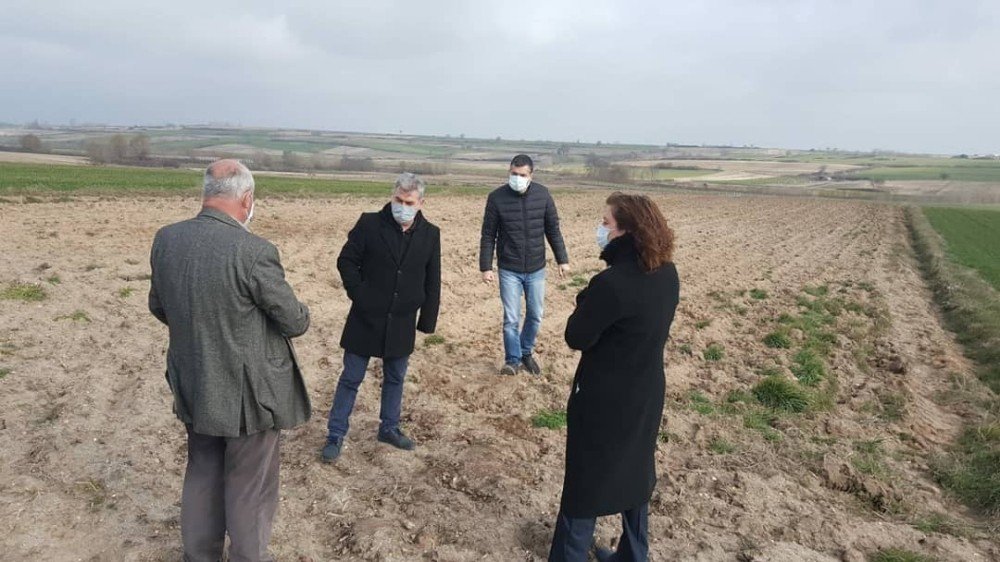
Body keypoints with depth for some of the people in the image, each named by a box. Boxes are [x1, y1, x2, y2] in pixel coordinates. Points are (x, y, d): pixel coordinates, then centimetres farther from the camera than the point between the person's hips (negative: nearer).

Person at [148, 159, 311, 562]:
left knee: (201, 476, 24)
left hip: (194, 388, 7)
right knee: (249, 489, 12)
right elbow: (295, 322, -17)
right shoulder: (253, 251, -26)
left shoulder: (165, 239, -5)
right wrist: (300, 313, 6)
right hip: (247, 392, -6)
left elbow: (158, 307, 9)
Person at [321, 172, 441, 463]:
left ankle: (389, 428, 35)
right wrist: (358, 294, -11)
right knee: (351, 378, 7)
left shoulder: (430, 234, -3)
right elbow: (346, 261, -2)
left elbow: (433, 283, 2)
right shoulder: (370, 224, -10)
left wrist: (427, 322, 2)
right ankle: (336, 435, 19)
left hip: (402, 323, 3)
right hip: (366, 319, -2)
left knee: (395, 378, 17)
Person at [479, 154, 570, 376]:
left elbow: (553, 230, 4)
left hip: (536, 269, 2)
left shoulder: (542, 194, -5)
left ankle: (526, 352, 35)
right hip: (509, 270, -2)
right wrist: (486, 267, -7)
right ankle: (513, 359, 21)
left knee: (535, 315, 13)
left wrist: (562, 259, 4)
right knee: (511, 318, 2)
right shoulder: (497, 197, -10)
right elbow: (488, 236, -5)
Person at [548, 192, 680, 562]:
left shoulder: (612, 283, -28)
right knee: (633, 473, 24)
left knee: (585, 482, 10)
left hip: (604, 399, -7)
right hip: (646, 393, 8)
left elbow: (577, 337, -17)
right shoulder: (668, 275, -4)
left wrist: (586, 301, -6)